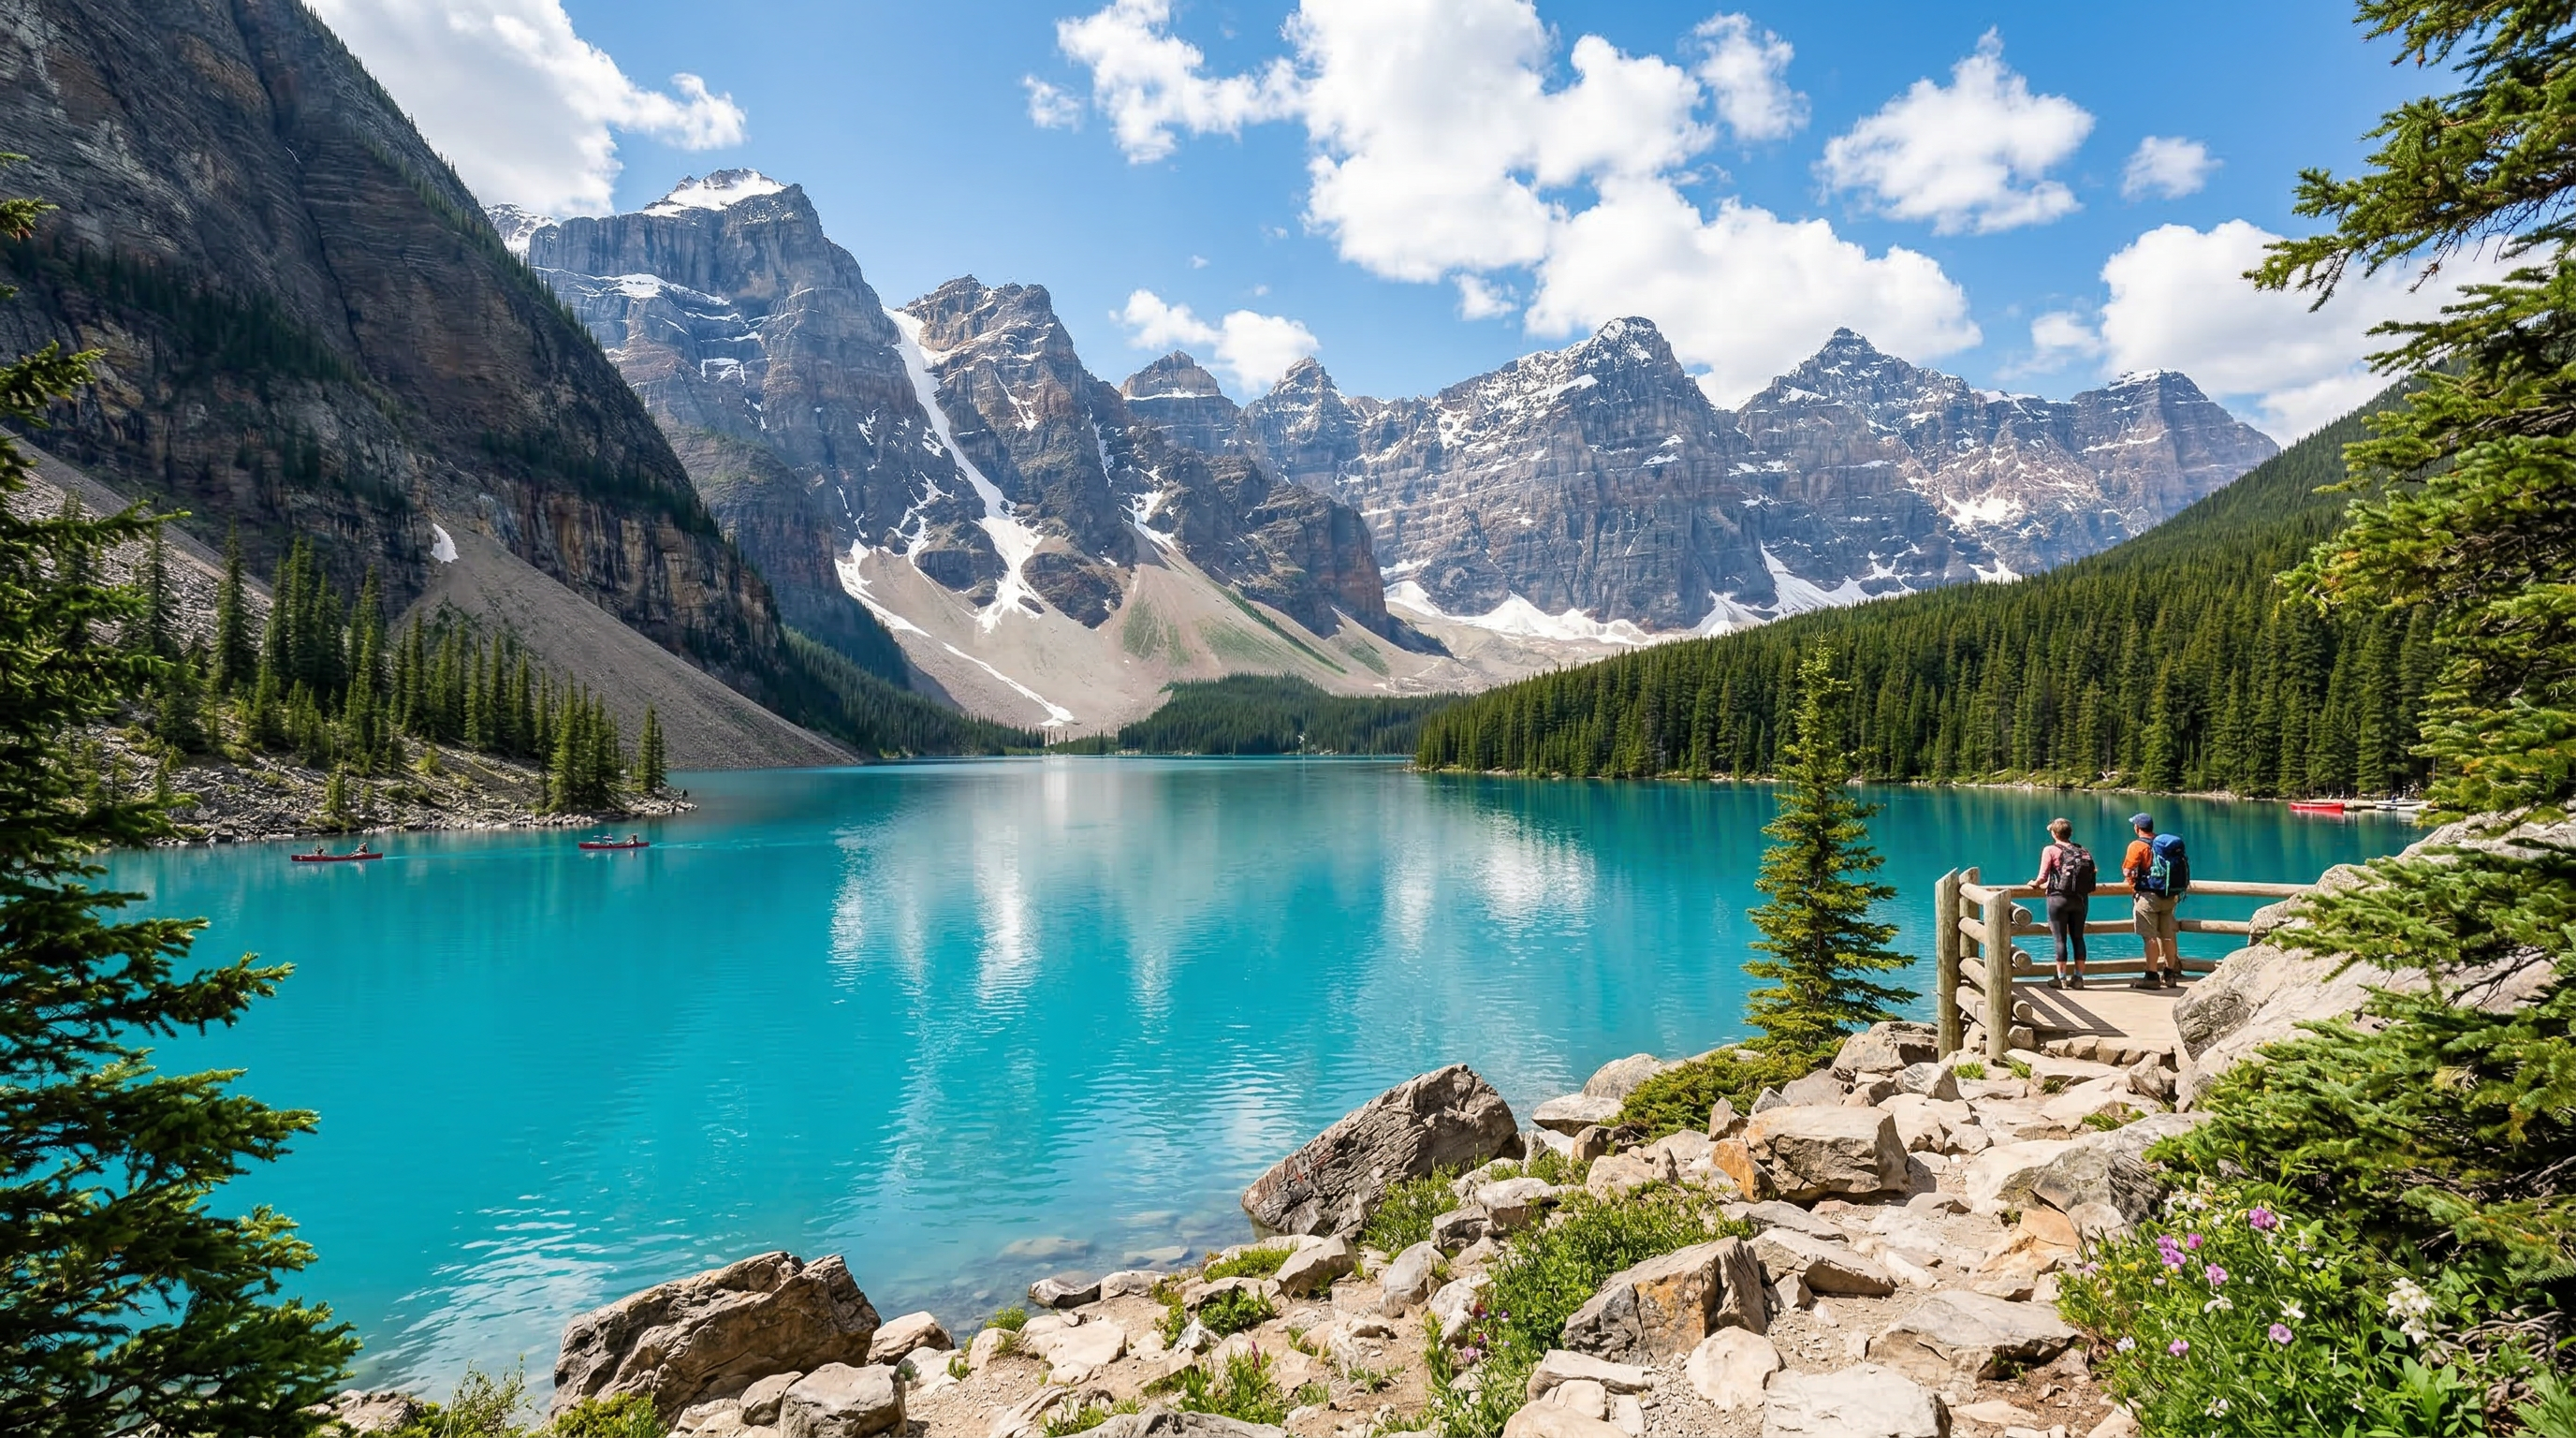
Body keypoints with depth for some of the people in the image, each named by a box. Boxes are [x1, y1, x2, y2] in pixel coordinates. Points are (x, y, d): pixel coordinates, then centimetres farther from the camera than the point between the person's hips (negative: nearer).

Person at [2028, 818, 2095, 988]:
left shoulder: (2050, 850, -4)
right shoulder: (2082, 851, 9)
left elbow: (2042, 878, -10)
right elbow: (2089, 876, 12)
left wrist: (2035, 884, 13)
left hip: (2059, 899, -4)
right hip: (2080, 899, 4)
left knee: (2060, 939, 1)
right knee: (2078, 937, 10)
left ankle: (2061, 979, 3)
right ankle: (2078, 978, 12)